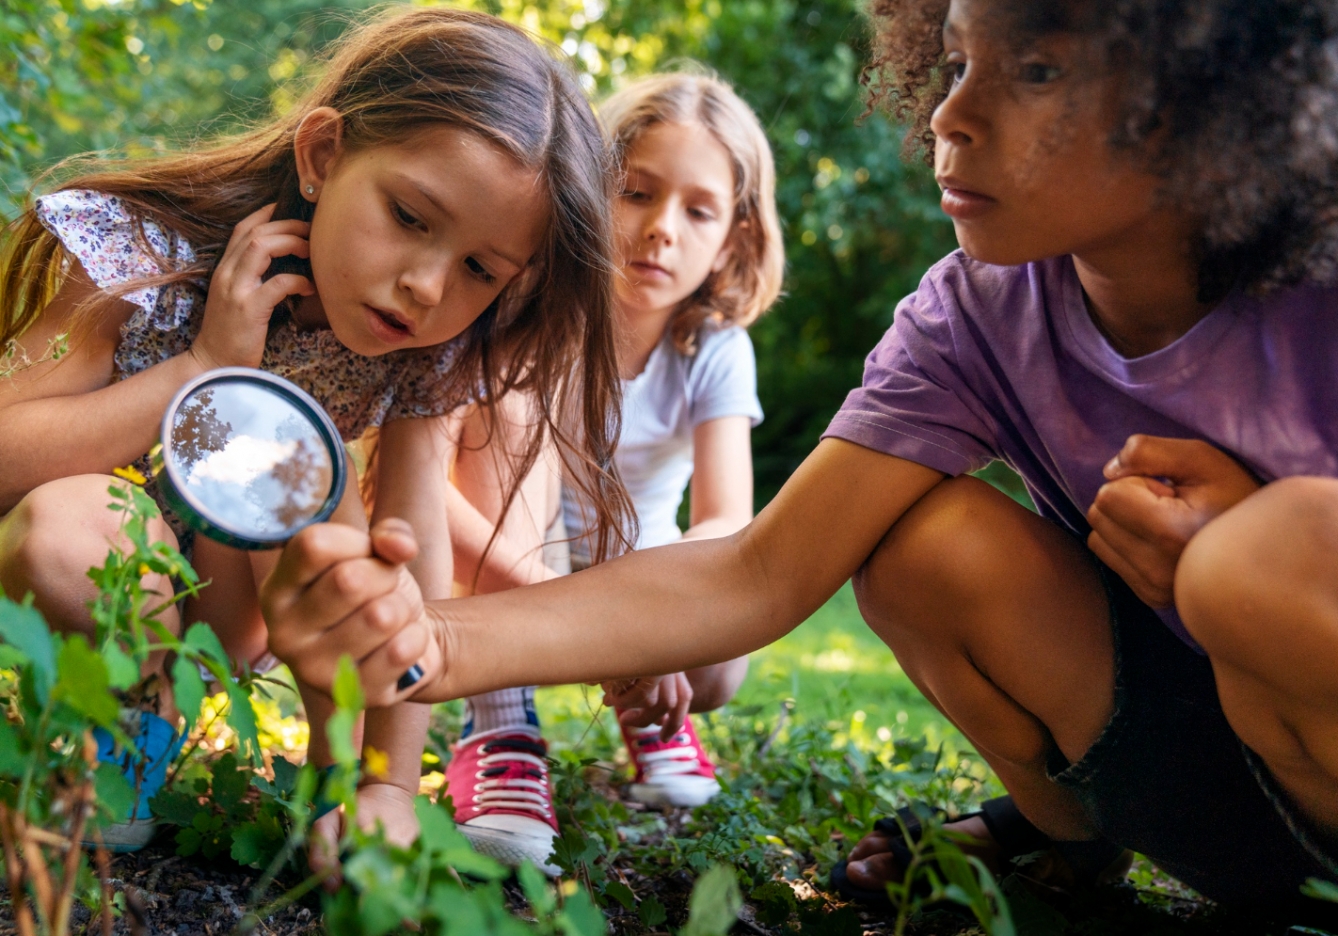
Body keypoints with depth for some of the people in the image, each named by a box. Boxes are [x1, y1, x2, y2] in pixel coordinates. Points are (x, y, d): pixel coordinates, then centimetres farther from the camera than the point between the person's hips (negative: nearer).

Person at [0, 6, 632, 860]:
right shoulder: (141, 248, -25)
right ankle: (137, 728, -9)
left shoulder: (427, 352, -15)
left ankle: (333, 772, -12)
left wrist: (391, 781, -22)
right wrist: (208, 364, -33)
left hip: (216, 610, 3)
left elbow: (412, 550, -18)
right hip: (77, 587, -3)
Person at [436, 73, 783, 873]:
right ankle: (503, 726, -29)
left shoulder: (716, 353, -12)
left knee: (716, 670, -33)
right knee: (513, 396, -29)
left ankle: (651, 714, 8)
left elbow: (730, 528, -25)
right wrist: (540, 592, -48)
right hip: (502, 583, -1)